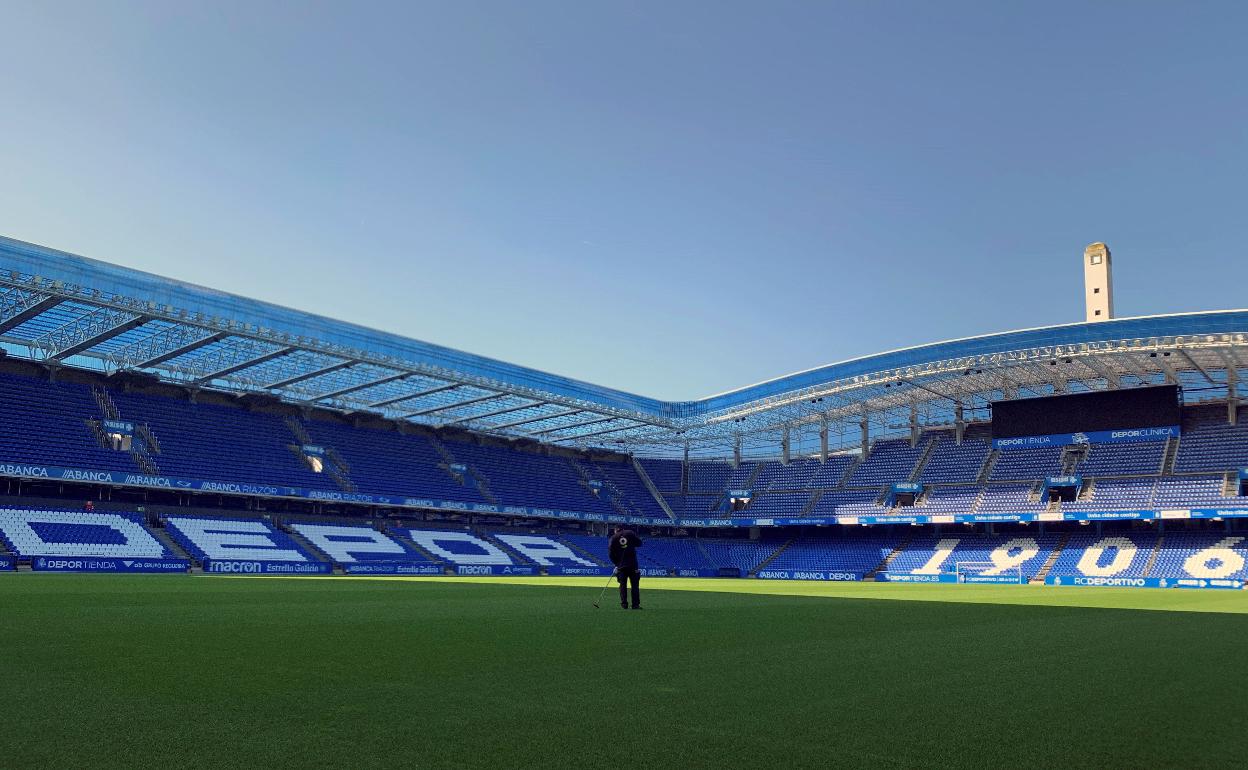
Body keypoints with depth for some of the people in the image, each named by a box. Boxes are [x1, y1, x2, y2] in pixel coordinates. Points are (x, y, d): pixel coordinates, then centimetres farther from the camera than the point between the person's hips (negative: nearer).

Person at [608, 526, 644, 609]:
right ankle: (636, 604, 2)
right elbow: (639, 543, 5)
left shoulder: (613, 538, 5)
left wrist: (616, 563, 13)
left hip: (621, 565, 1)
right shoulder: (630, 533, 3)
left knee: (623, 585, 8)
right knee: (635, 584, 4)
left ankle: (624, 604, 5)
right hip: (633, 564, -1)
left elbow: (611, 553, 2)